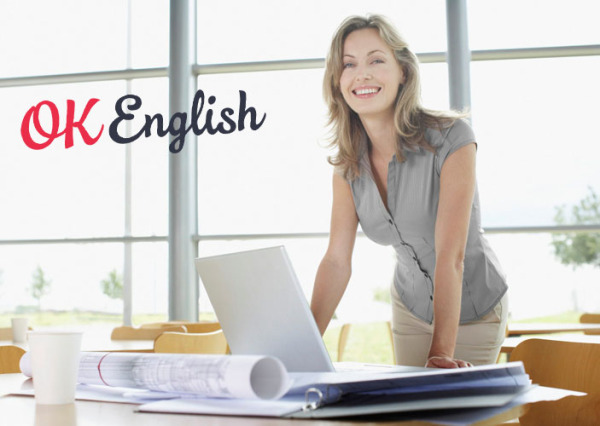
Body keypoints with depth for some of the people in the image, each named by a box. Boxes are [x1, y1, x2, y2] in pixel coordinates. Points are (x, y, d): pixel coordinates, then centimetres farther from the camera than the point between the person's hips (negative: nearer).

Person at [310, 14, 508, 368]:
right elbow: (337, 260, -14)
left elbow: (451, 256, -32)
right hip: (411, 307, 4)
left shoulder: (450, 137, -26)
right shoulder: (348, 163, -10)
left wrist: (441, 354, -39)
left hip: (473, 308, -4)